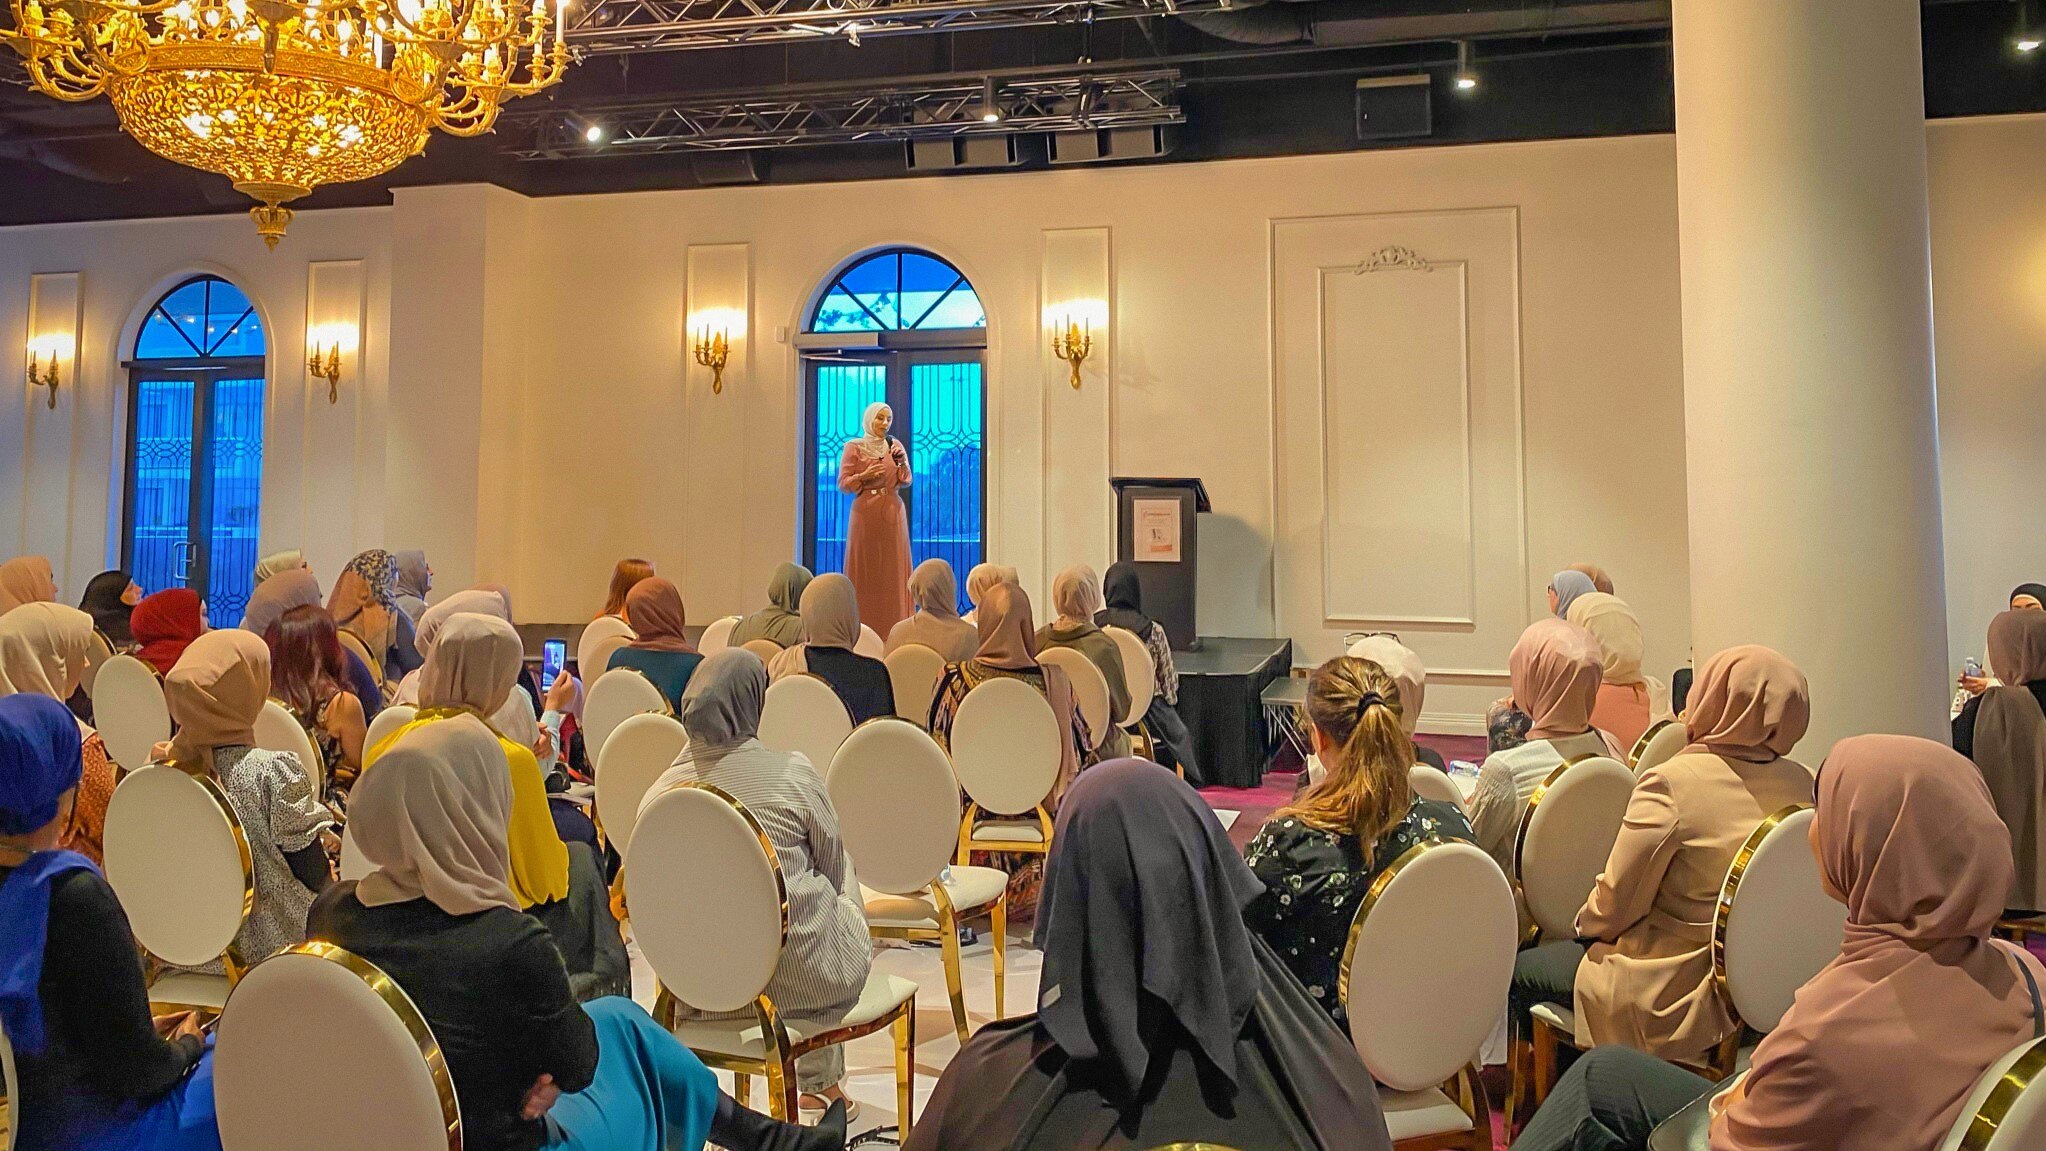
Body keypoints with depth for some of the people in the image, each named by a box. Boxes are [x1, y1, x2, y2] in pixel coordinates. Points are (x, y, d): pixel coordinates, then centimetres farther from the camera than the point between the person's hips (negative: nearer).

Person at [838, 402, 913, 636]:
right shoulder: (854, 447, 1)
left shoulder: (895, 445, 10)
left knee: (893, 570, 2)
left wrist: (903, 463, -9)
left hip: (892, 513, 3)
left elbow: (906, 482, 8)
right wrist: (864, 476, -16)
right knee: (865, 571, -2)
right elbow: (843, 483, -1)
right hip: (865, 511, -3)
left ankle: (893, 628, 6)